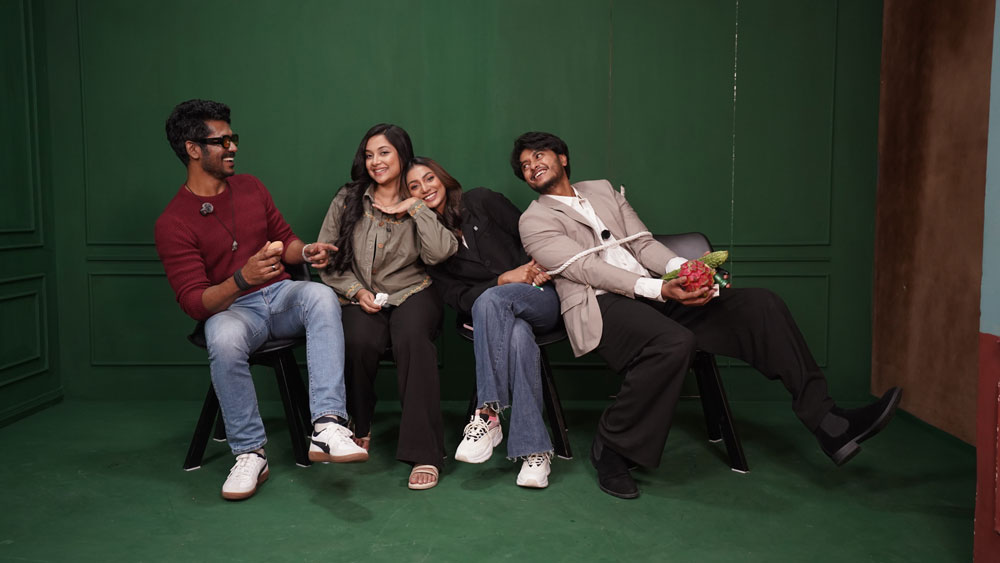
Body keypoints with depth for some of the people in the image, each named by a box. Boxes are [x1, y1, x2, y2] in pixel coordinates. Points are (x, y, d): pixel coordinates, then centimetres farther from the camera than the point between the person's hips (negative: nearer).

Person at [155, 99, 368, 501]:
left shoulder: (250, 187, 10)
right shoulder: (173, 223, -7)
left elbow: (284, 238, 21)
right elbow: (194, 302, -13)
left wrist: (306, 251, -4)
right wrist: (242, 279, -32)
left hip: (279, 293, 4)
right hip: (230, 308, -3)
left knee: (322, 296, -31)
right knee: (224, 341, -39)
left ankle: (328, 427, -42)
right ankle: (249, 454, -21)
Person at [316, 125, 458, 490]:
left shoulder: (420, 205, 8)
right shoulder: (348, 200, 11)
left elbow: (440, 252, -12)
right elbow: (326, 258, 8)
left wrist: (415, 207, -10)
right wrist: (355, 291, -5)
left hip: (412, 293, -1)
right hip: (362, 298, 1)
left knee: (412, 337, -35)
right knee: (360, 341, -33)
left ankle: (424, 452, -32)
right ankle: (359, 428, -4)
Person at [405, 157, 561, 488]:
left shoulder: (481, 202, 7)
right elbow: (456, 297, 0)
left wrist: (538, 267, -11)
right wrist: (505, 278, -11)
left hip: (540, 299, -1)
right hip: (497, 313, 1)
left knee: (488, 300, -35)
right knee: (518, 336, -37)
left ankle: (488, 414, -36)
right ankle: (534, 449, -37)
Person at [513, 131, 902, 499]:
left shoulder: (603, 190, 25)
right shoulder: (534, 221, 5)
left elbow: (642, 243, 16)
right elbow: (587, 268, -9)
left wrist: (681, 269, -7)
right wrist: (658, 288, -23)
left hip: (652, 292, 6)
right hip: (600, 304, -6)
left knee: (759, 304, -10)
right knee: (674, 343, -37)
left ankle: (827, 423, -8)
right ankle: (611, 449, -18)